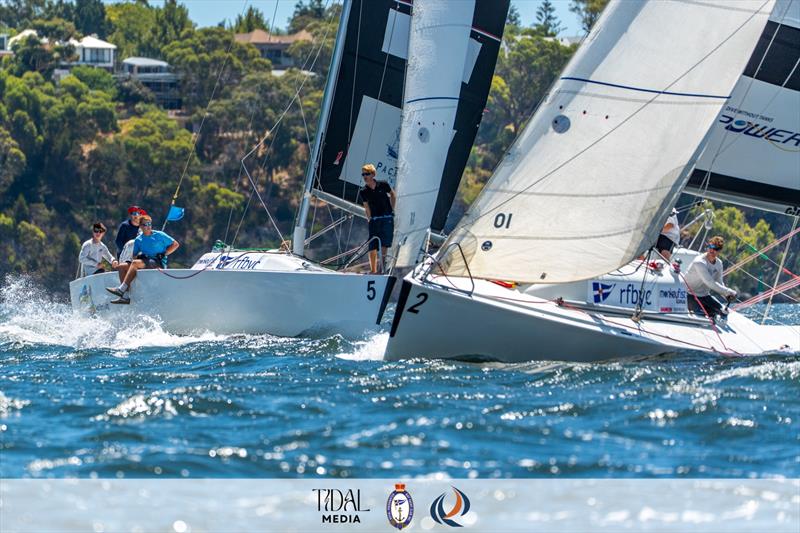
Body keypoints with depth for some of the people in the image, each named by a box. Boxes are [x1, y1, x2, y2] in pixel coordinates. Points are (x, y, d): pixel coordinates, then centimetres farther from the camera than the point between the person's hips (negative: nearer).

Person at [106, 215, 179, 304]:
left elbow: (176, 244, 5)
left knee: (135, 263, -30)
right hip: (145, 263, 6)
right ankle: (125, 296, -21)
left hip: (159, 264, -6)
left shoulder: (159, 235, 4)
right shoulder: (138, 240, 16)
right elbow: (134, 257, 15)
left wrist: (163, 254, -6)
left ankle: (121, 289, -34)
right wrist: (138, 256, -10)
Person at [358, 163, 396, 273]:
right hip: (374, 220, 1)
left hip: (387, 219, -1)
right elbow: (367, 207, 7)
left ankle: (381, 267, 8)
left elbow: (393, 195, 14)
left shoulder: (383, 185, -3)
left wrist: (392, 210, 10)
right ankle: (373, 270, 2)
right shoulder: (363, 192, -1)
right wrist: (369, 219, 1)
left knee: (384, 244, -2)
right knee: (372, 246, -4)